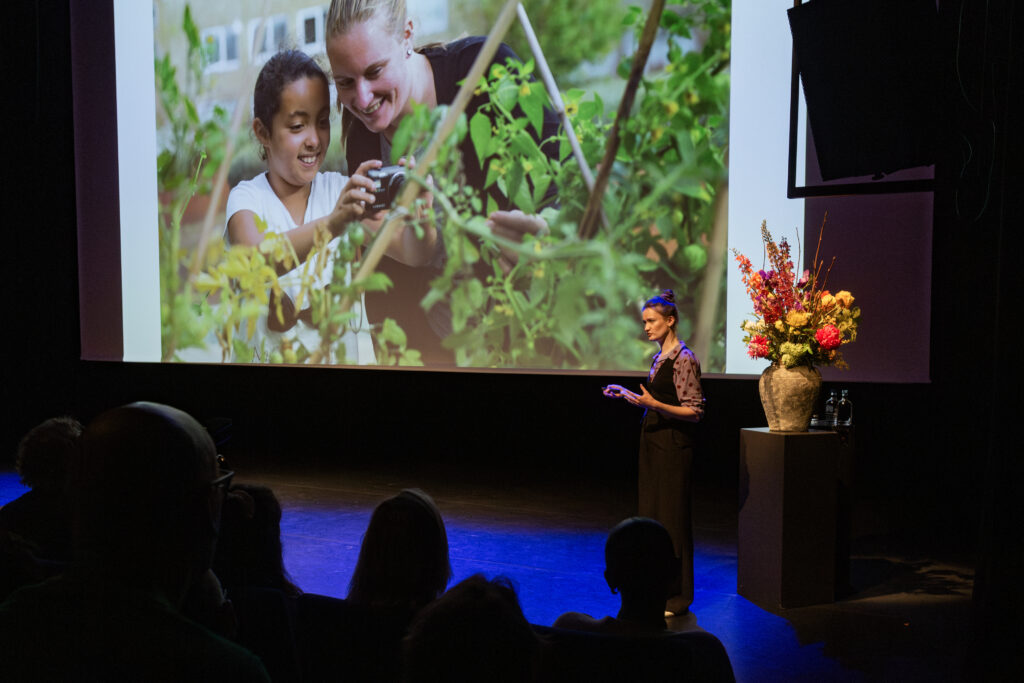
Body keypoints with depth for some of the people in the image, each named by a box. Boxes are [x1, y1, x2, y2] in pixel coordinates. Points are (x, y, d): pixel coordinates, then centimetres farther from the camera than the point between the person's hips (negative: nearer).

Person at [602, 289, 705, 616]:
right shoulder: (659, 357, 12)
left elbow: (694, 411, -17)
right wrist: (625, 393, 14)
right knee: (651, 514, 13)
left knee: (672, 518, -1)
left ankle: (677, 597, 11)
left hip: (674, 446, -9)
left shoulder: (684, 359, -14)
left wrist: (655, 404, -27)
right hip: (653, 442, 9)